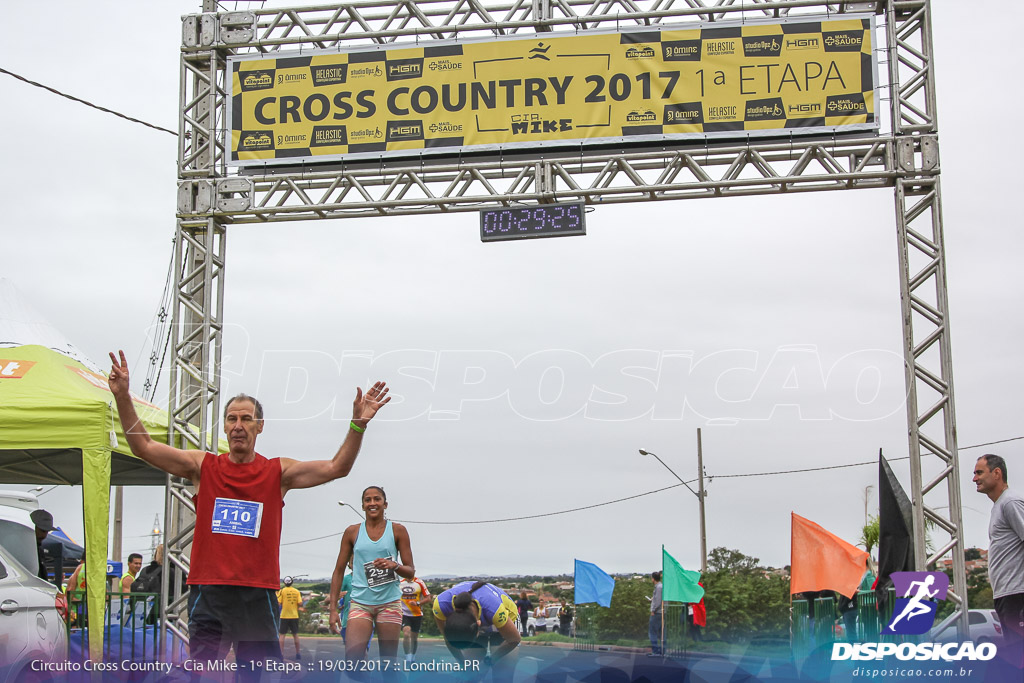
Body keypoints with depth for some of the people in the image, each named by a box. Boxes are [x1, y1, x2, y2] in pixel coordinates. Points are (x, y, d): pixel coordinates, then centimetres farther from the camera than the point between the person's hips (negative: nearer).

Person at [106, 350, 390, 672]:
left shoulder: (278, 472, 4)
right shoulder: (203, 466, 6)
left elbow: (335, 467, -4)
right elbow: (143, 447, 3)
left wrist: (358, 424, -17)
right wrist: (123, 397, -8)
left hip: (257, 596, 0)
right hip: (208, 594, 0)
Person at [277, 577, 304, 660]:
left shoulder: (282, 591, -5)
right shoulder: (297, 591, 2)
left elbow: (278, 603, -11)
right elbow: (300, 604, -5)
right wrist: (299, 607, 16)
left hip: (284, 616, -2)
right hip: (294, 616, 2)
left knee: (282, 634, 3)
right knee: (295, 634, 11)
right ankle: (298, 653, 14)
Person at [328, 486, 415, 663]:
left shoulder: (397, 530, 5)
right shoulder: (352, 532, 8)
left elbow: (411, 572, 5)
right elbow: (339, 571, 11)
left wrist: (394, 565, -18)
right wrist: (333, 609, 4)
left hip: (389, 603, 0)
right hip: (360, 603, 0)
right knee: (352, 659, -17)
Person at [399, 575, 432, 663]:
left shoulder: (420, 583, -3)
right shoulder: (399, 583, 4)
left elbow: (428, 598, -4)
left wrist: (417, 603, -18)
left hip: (417, 614, 0)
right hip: (404, 614, 0)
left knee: (414, 638, 10)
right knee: (406, 634, -20)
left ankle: (413, 658, 29)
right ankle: (408, 658, -17)